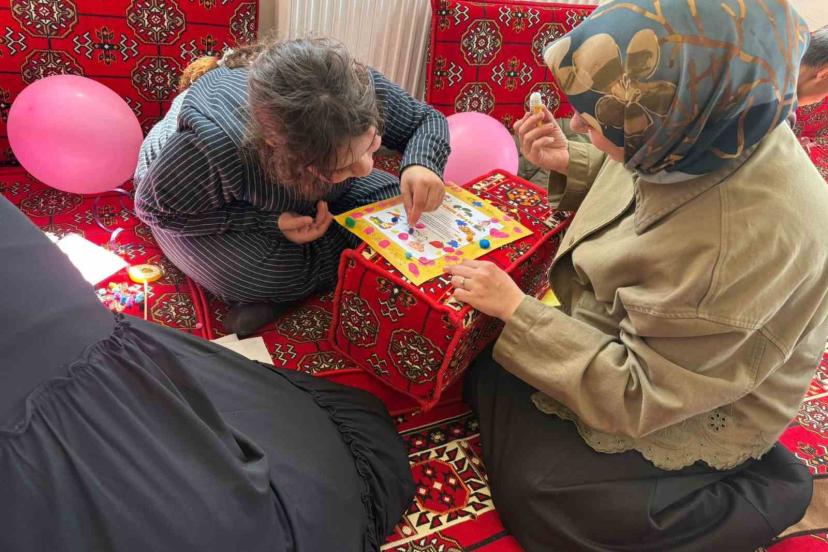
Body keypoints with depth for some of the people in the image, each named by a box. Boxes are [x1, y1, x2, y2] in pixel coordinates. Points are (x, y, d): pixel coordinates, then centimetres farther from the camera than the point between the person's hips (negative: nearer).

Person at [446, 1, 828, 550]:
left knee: (533, 490, -7)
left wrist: (516, 309, -27)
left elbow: (638, 397, -29)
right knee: (483, 368, 1)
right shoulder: (703, 138, -15)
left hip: (692, 413, -7)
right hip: (622, 337, 7)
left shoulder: (755, 239, -38)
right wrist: (569, 164, -7)